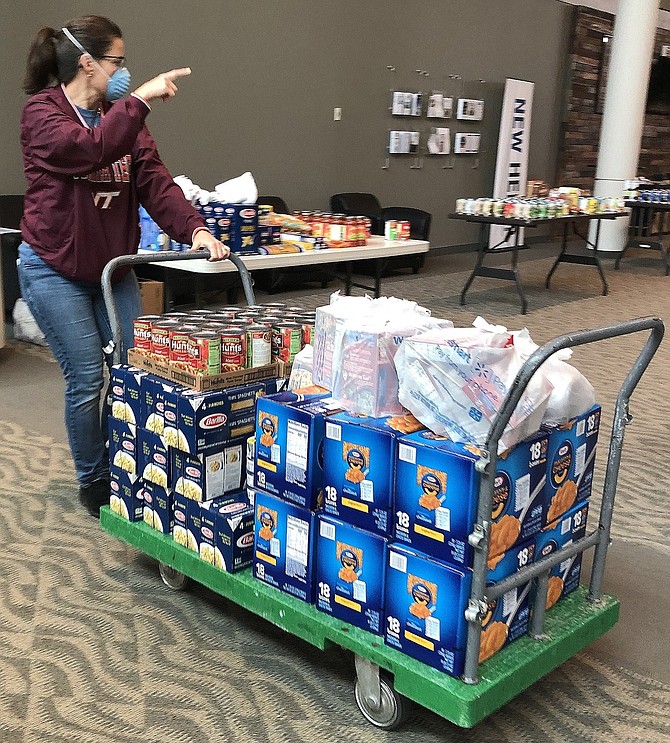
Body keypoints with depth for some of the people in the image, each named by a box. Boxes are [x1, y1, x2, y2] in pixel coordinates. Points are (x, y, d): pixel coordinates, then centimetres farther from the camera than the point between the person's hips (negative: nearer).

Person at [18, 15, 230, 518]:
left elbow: (153, 180, -5)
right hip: (55, 269, -6)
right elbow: (92, 150, -31)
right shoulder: (42, 113, -10)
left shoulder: (122, 115, 8)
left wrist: (194, 229, -19)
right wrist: (140, 100, -31)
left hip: (114, 266, 6)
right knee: (88, 378, -5)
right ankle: (93, 483, 16)